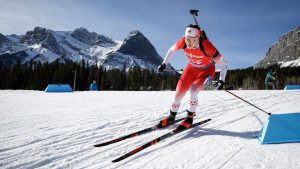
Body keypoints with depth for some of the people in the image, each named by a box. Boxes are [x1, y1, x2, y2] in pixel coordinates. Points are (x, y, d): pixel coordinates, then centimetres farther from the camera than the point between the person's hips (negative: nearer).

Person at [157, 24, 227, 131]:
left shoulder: (206, 46, -35)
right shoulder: (183, 42, -26)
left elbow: (223, 63, -27)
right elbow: (172, 50, -3)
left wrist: (221, 80, -36)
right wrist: (164, 64, -3)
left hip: (206, 70, -3)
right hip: (192, 68, 4)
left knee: (193, 91, -26)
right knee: (178, 93, -3)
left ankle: (190, 118, -4)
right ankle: (171, 117, 19)